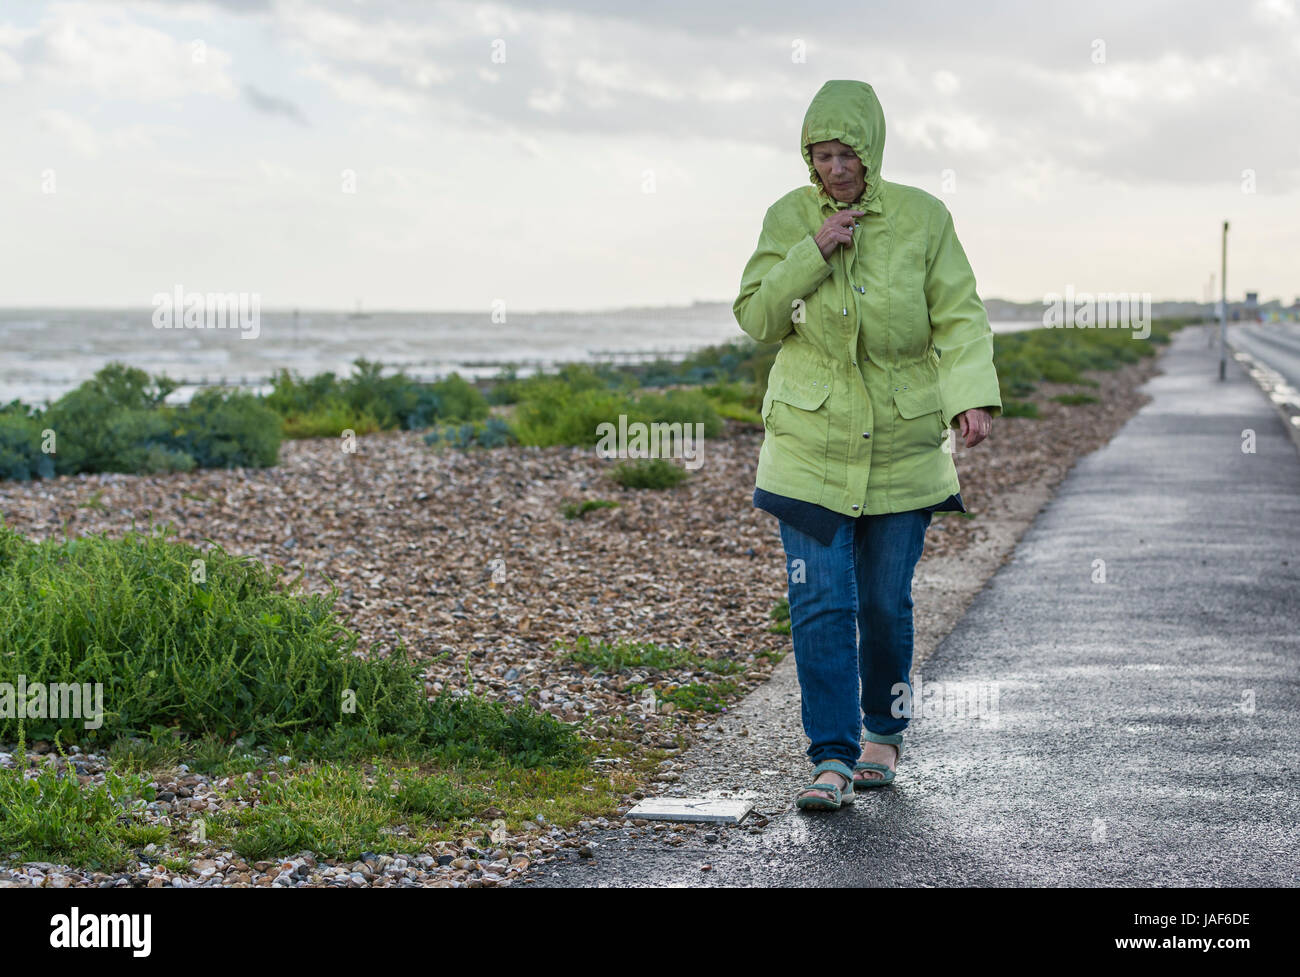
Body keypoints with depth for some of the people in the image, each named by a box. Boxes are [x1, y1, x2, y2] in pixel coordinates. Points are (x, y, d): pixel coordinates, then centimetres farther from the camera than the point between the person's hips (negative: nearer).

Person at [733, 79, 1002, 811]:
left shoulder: (923, 218, -6)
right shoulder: (789, 218, -3)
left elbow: (961, 317, -9)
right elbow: (756, 317, -6)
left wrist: (973, 398, -25)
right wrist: (813, 254, -19)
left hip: (903, 445, 0)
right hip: (811, 443, 0)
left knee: (886, 601, 9)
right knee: (821, 603, -7)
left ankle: (885, 733, 33)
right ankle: (833, 761, -1)